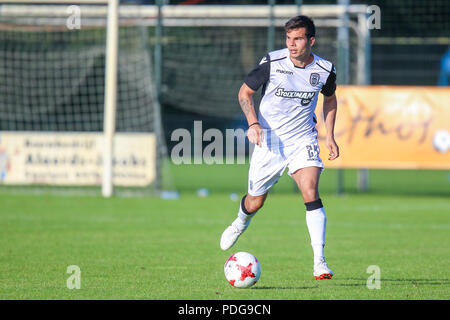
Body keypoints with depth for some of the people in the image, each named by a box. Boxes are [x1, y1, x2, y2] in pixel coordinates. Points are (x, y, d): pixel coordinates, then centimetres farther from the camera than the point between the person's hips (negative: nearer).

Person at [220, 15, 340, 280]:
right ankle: (241, 222, 48)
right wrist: (253, 123, -16)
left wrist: (330, 136, 8)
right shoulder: (272, 62, -13)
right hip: (269, 139, 0)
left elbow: (330, 98, 16)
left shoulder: (325, 69, -6)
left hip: (303, 139, 0)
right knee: (256, 201, 9)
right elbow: (245, 92, 0)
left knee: (311, 193, -20)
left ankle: (320, 263, -20)